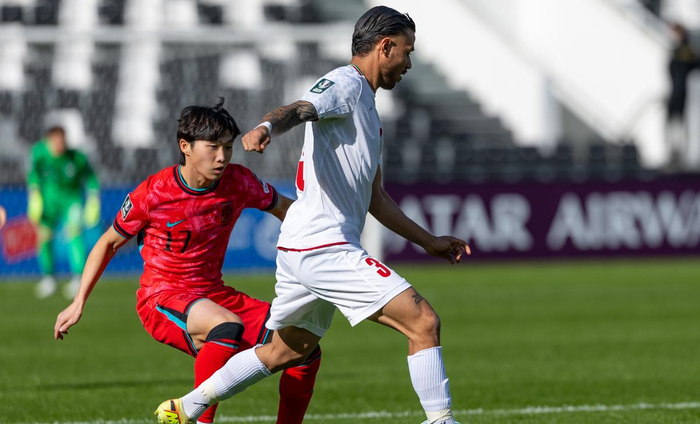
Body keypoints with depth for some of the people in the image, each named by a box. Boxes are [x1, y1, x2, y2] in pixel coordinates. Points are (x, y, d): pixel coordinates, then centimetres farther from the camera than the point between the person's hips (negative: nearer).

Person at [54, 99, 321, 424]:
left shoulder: (239, 182, -4)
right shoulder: (152, 193, -13)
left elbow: (284, 209, 15)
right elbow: (109, 243, 2)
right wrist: (78, 303, 2)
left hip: (213, 296, 5)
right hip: (162, 297, -5)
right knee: (228, 327, -40)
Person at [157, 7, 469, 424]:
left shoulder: (368, 109, 24)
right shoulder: (344, 85, -7)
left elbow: (374, 198, 31)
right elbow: (298, 110, -28)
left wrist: (429, 241, 32)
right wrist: (266, 128, -51)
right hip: (323, 246, -11)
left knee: (288, 351, 22)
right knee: (424, 323, -13)